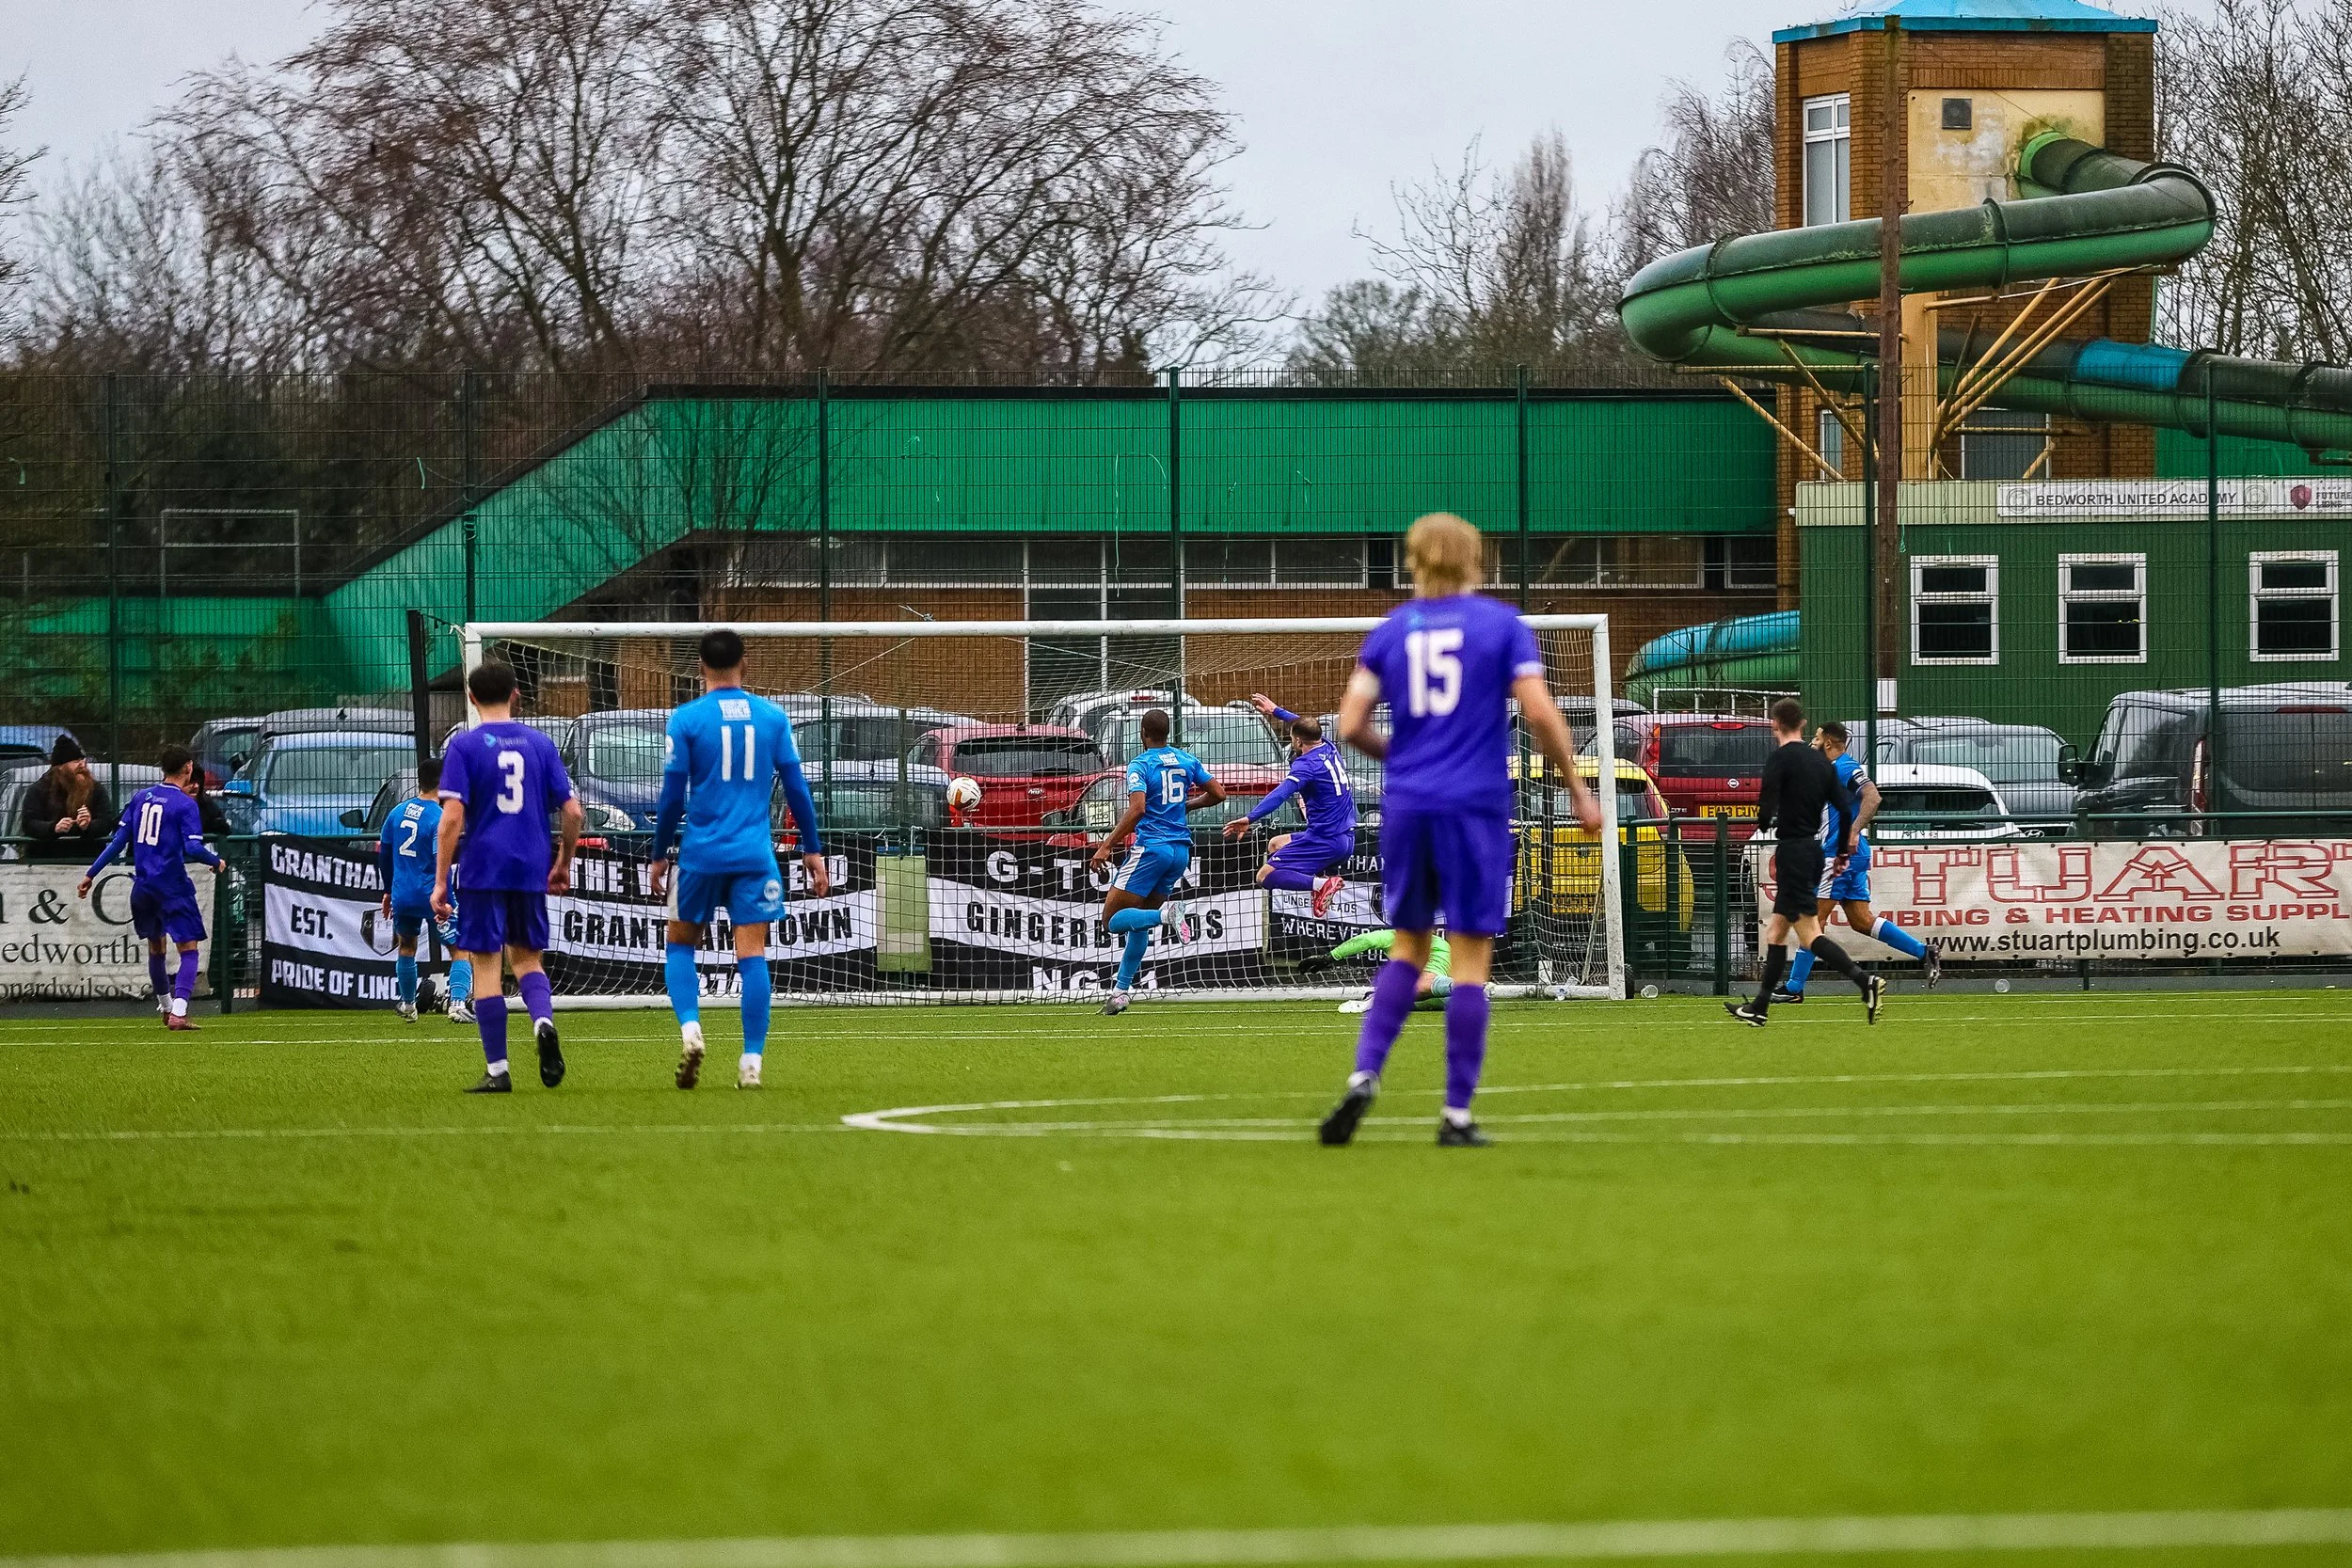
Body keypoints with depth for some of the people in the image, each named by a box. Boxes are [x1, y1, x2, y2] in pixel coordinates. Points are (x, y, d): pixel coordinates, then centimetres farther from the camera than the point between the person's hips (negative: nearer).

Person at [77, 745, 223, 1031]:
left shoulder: (141, 798, 7)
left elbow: (118, 840, 7)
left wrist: (91, 874, 11)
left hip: (143, 887, 6)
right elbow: (193, 848, -19)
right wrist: (216, 862, 1)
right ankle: (178, 1014, -18)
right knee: (189, 949, -2)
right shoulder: (185, 804, -10)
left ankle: (165, 1008, 35)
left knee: (156, 946, 22)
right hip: (173, 887, -6)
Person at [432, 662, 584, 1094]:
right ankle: (543, 1020, -13)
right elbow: (572, 811, 5)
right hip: (531, 871, 3)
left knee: (485, 966, 2)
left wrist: (440, 881, -8)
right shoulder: (539, 743, 7)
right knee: (526, 956, 18)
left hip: (483, 870, -3)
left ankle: (496, 1071, 0)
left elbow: (452, 818, -12)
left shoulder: (464, 747, -3)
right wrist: (563, 865, 19)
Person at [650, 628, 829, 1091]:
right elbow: (796, 789, 6)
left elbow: (672, 797, -2)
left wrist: (659, 856, 8)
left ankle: (690, 1028, -8)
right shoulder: (772, 717, 4)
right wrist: (813, 851, 13)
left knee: (680, 945, 14)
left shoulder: (687, 719, -3)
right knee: (752, 956, 1)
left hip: (702, 855, -1)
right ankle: (751, 1062, -5)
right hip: (754, 854, 1)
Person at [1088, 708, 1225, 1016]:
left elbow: (1137, 809, -21)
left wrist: (1107, 846, -19)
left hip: (1151, 848, -7)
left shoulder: (1140, 765, -8)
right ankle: (1121, 990, 13)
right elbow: (1218, 793, 13)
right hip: (1181, 849, 7)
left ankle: (1167, 915, -28)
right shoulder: (1187, 761, 9)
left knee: (1112, 919, -5)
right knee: (1138, 923, 17)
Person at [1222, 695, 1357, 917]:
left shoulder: (1307, 764, -16)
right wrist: (1276, 711, 43)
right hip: (1347, 840, 9)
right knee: (1275, 844, 28)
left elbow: (1280, 794, -32)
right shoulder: (1329, 749, 9)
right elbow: (1306, 727, 32)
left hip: (1324, 841, -9)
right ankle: (1327, 875, 7)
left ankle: (1320, 884, -26)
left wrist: (1251, 818, -41)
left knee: (1265, 876, -9)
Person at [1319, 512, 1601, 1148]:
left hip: (1405, 808, 3)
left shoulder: (1391, 630, 6)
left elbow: (1350, 725, 2)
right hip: (1475, 809, -3)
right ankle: (1457, 1114, 1)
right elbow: (1540, 714, -9)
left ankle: (1364, 1074, -2)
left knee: (1408, 947, 17)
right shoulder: (1501, 624, 0)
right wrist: (1578, 791, 1)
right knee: (1471, 958, 2)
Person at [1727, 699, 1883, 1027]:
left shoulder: (1780, 758, -11)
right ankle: (1759, 1008, 20)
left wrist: (1764, 826, 5)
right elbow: (1846, 809, 10)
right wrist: (1843, 853, 17)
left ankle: (1865, 982, -27)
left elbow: (1766, 810, -18)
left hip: (1791, 850, -8)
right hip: (1814, 850, 8)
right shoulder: (1821, 761, 11)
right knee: (1776, 930, 16)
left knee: (1809, 933, -11)